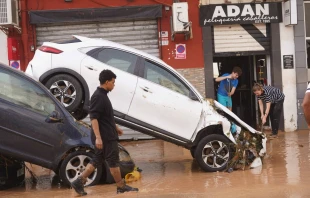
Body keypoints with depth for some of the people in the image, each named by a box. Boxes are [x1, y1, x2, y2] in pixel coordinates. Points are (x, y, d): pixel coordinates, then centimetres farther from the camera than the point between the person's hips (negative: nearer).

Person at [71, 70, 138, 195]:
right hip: (105, 137, -10)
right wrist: (98, 137, -29)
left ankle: (79, 182, 10)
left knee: (97, 160, 11)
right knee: (113, 161, 0)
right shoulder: (98, 96, -17)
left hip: (107, 135, 10)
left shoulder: (102, 95, 14)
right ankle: (121, 187, 11)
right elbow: (93, 118, -24)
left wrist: (115, 127, 31)